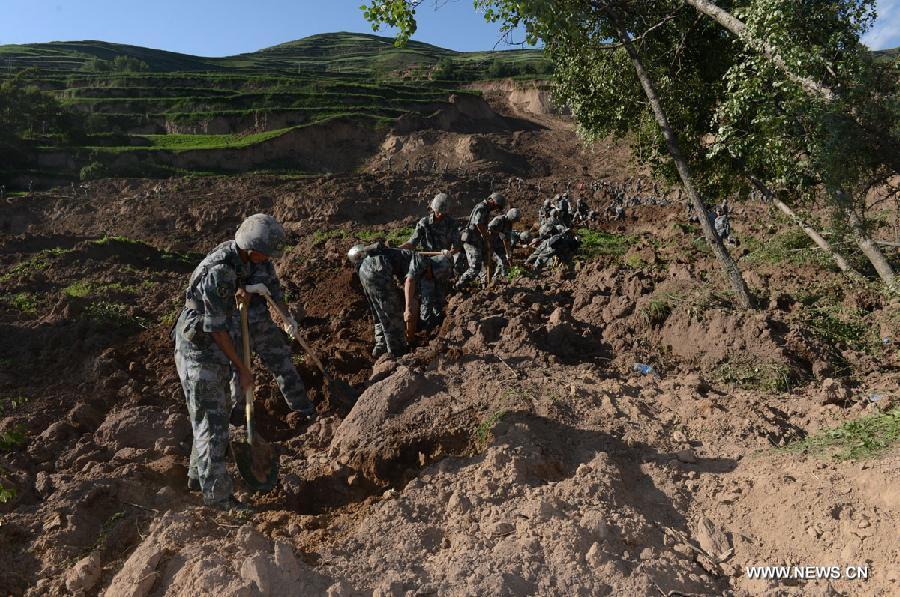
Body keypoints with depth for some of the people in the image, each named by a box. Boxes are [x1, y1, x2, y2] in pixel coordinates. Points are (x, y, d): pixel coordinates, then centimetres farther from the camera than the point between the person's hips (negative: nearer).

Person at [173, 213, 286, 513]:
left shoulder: (233, 253, 0)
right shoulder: (218, 273, -28)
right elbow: (216, 328, -23)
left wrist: (239, 289, -3)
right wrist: (241, 368, -17)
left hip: (212, 347, 10)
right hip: (199, 351, -10)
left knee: (219, 412, 20)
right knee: (211, 423, -2)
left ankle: (198, 474, 36)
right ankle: (217, 493, 10)